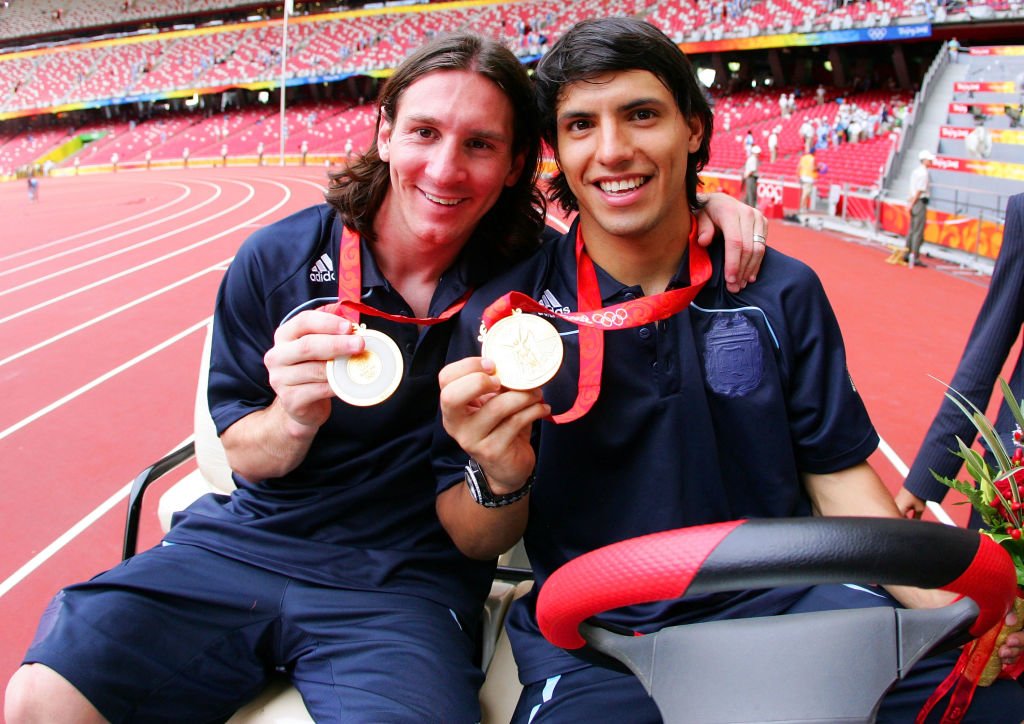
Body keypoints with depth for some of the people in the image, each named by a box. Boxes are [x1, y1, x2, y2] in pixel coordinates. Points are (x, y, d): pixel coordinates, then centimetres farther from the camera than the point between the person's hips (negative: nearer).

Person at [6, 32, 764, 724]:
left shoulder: (531, 273, -4)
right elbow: (245, 458, 2)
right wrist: (296, 418, -23)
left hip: (407, 581, -1)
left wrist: (708, 200, -11)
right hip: (240, 544, 2)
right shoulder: (277, 260, -3)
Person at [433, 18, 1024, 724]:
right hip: (597, 638, -2)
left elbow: (838, 475, 7)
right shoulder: (502, 311, -5)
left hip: (785, 603, 3)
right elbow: (474, 544, -1)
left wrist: (954, 607, -7)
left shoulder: (783, 293, 2)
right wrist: (499, 480, -24)